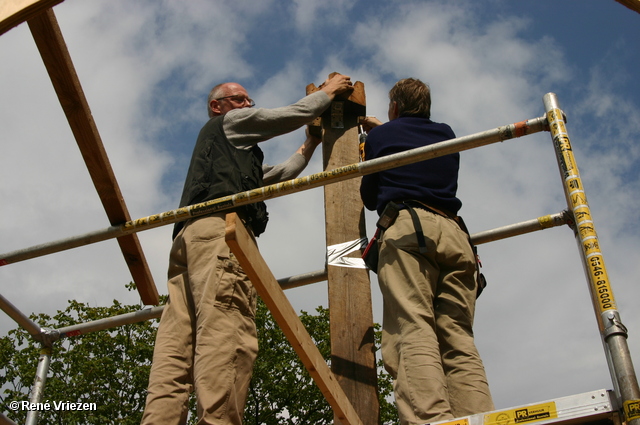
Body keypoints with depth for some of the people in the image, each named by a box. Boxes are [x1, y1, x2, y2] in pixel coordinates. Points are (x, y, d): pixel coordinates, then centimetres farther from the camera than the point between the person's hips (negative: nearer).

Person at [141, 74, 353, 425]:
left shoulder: (226, 151, 43)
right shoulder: (229, 123, 21)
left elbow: (277, 177, 46)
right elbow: (289, 116, 20)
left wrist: (309, 146, 53)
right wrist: (328, 91, 35)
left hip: (188, 237, 9)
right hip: (219, 228, -9)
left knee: (177, 344, -9)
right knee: (226, 334, -25)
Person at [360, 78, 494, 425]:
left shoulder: (380, 137, 16)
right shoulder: (446, 135, 29)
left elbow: (369, 198, 22)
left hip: (407, 230, -4)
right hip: (453, 233, 5)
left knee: (414, 332, -20)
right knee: (458, 340, -3)